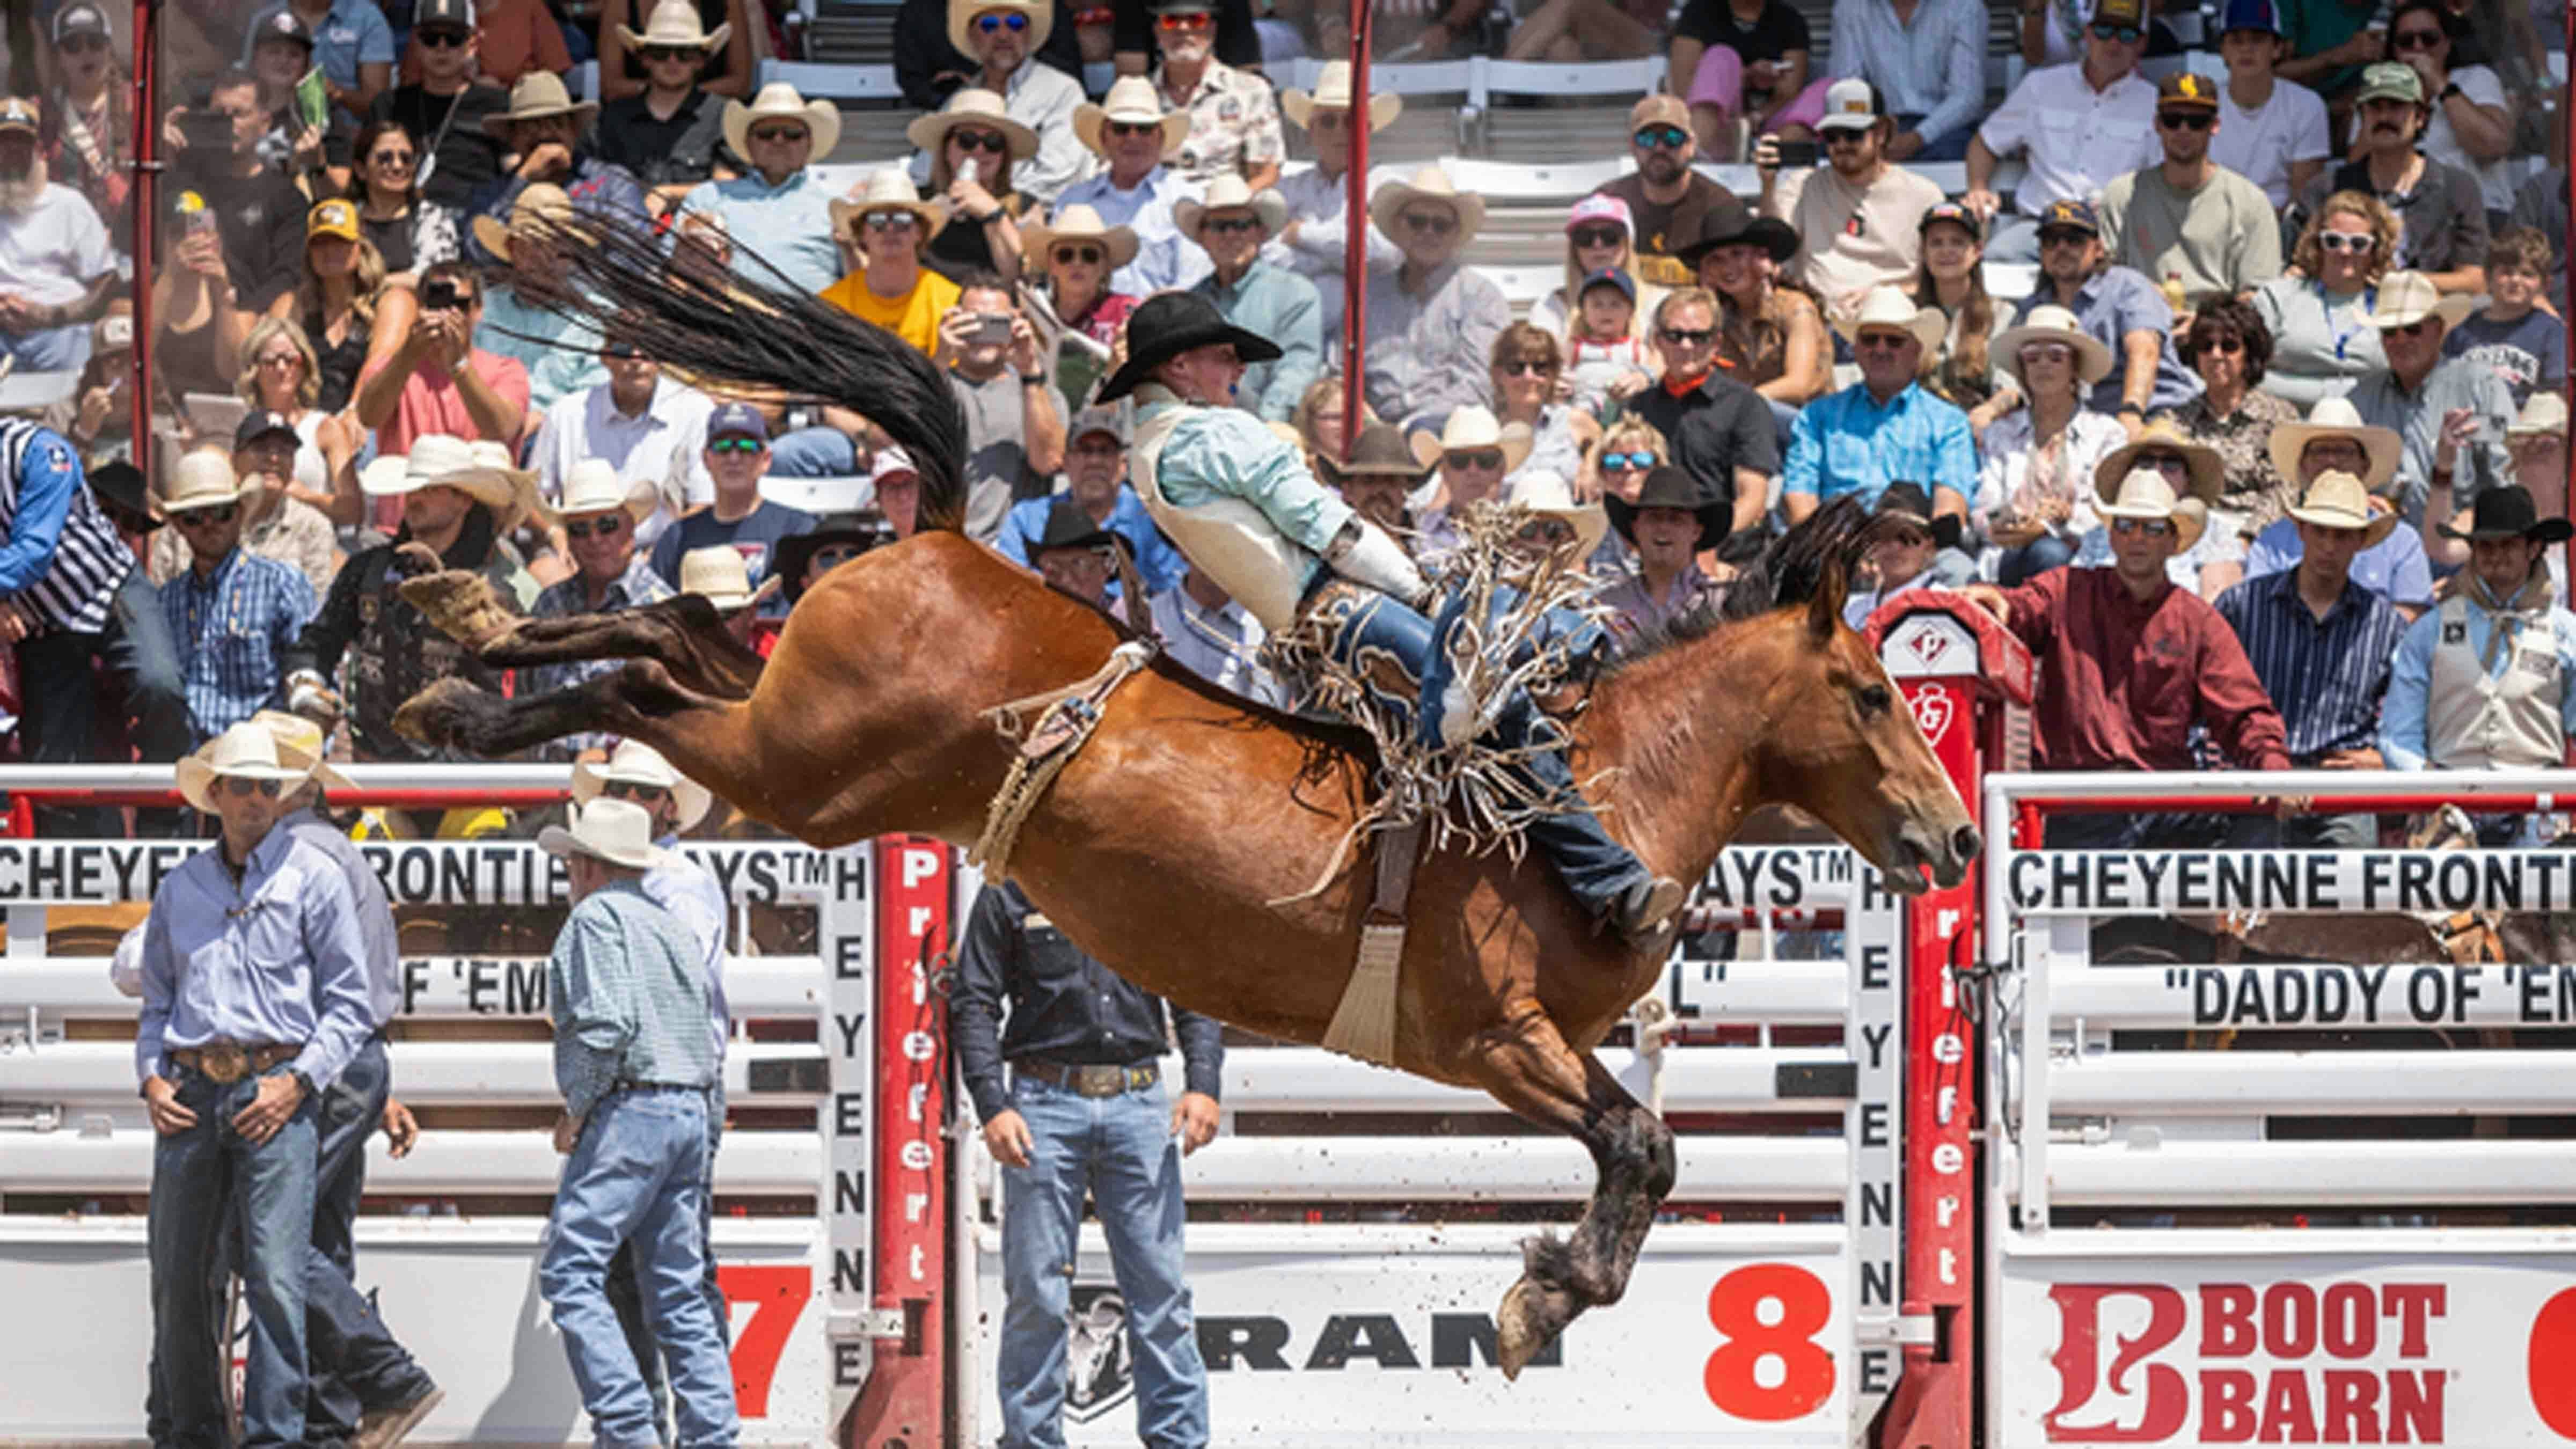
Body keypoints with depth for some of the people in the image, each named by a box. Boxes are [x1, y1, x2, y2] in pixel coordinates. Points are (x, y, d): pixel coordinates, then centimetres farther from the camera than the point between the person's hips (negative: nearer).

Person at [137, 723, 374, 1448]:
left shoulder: (313, 877, 6)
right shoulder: (179, 889, 17)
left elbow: (348, 1001, 4)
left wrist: (297, 1082, -8)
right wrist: (151, 1077, 5)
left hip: (275, 1092, -4)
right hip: (190, 1093, 4)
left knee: (274, 1273, -11)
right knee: (176, 1274, 2)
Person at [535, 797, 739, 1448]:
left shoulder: (598, 917, -5)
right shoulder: (675, 927, 21)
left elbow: (605, 1025, -17)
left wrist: (576, 1109, -8)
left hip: (630, 1108, -9)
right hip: (691, 1110, 9)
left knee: (569, 1273, -11)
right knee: (679, 1286, 10)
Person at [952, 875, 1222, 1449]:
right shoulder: (1010, 894, 6)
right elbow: (973, 1006, 2)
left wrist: (1202, 1084, -2)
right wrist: (992, 1105, -10)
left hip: (1138, 1101, 2)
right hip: (1046, 1104, -2)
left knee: (1160, 1285, 0)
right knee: (1037, 1292, -1)